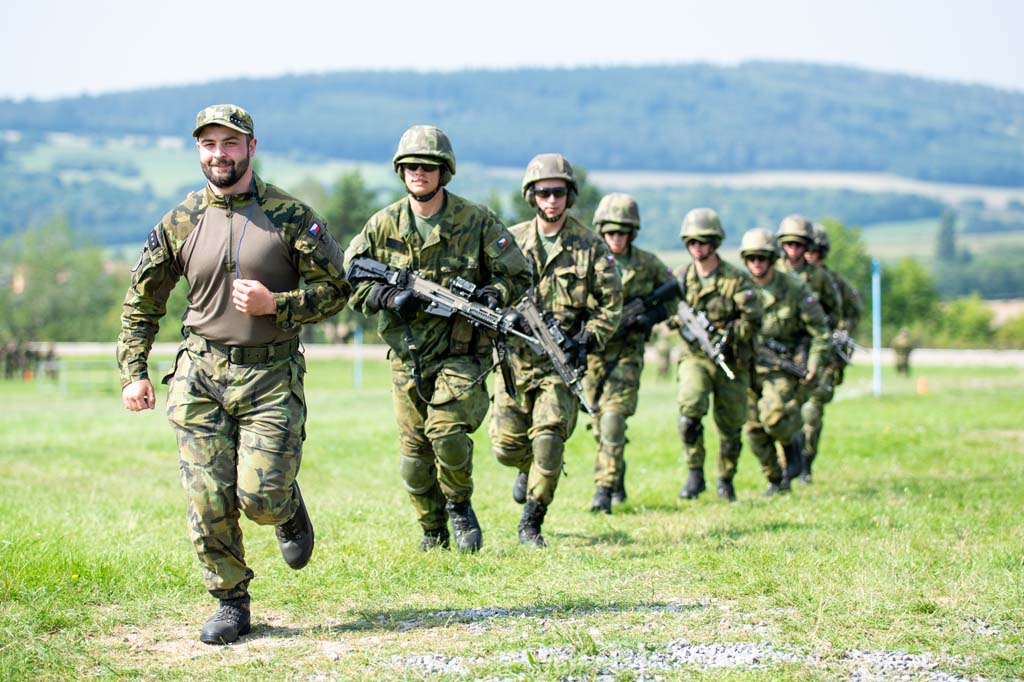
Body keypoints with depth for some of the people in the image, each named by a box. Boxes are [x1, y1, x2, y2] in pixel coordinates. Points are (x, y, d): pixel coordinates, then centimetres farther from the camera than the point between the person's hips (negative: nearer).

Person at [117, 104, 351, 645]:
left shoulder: (290, 215, -2)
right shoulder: (180, 223, 6)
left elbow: (335, 291, 1)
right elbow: (141, 301, 15)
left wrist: (274, 304, -14)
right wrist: (133, 372, 6)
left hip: (272, 376, -2)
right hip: (200, 377, 2)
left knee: (260, 497, -11)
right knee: (208, 500, -2)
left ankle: (290, 509, 26)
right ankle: (230, 603, 15)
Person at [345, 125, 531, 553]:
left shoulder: (476, 221, -3)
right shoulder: (383, 226, 2)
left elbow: (517, 275, 4)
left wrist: (491, 295, -16)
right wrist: (387, 297, -12)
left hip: (462, 353, -3)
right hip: (408, 356, 3)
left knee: (446, 431, -21)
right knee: (413, 450, 5)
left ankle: (460, 504, 8)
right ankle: (433, 532, 27)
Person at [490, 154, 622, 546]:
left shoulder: (589, 246, 0)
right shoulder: (511, 241, 4)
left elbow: (611, 303, 4)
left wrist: (589, 339, -10)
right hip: (515, 356, 2)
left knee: (548, 441, -14)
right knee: (506, 446, 2)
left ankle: (531, 525, 0)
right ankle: (528, 468, 39)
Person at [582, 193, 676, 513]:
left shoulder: (648, 264, -1)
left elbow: (673, 295, 11)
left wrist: (652, 315, -8)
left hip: (627, 352, -2)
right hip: (591, 351, 2)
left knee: (613, 418, -16)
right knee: (600, 421, 11)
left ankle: (604, 488, -16)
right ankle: (617, 478, 32)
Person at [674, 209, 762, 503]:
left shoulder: (736, 279, -8)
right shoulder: (681, 277, 1)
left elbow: (753, 320, -10)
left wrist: (725, 334, -22)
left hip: (731, 360, -1)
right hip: (694, 357, 1)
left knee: (730, 427, 7)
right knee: (690, 408, -24)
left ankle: (726, 480, 31)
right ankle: (695, 474, -10)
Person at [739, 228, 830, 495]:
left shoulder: (794, 288, -5)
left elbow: (820, 330, 0)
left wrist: (815, 364, -9)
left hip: (783, 367, -3)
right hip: (748, 367, 3)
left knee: (773, 417, -24)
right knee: (753, 429, 0)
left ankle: (792, 442, 9)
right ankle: (776, 480, 17)